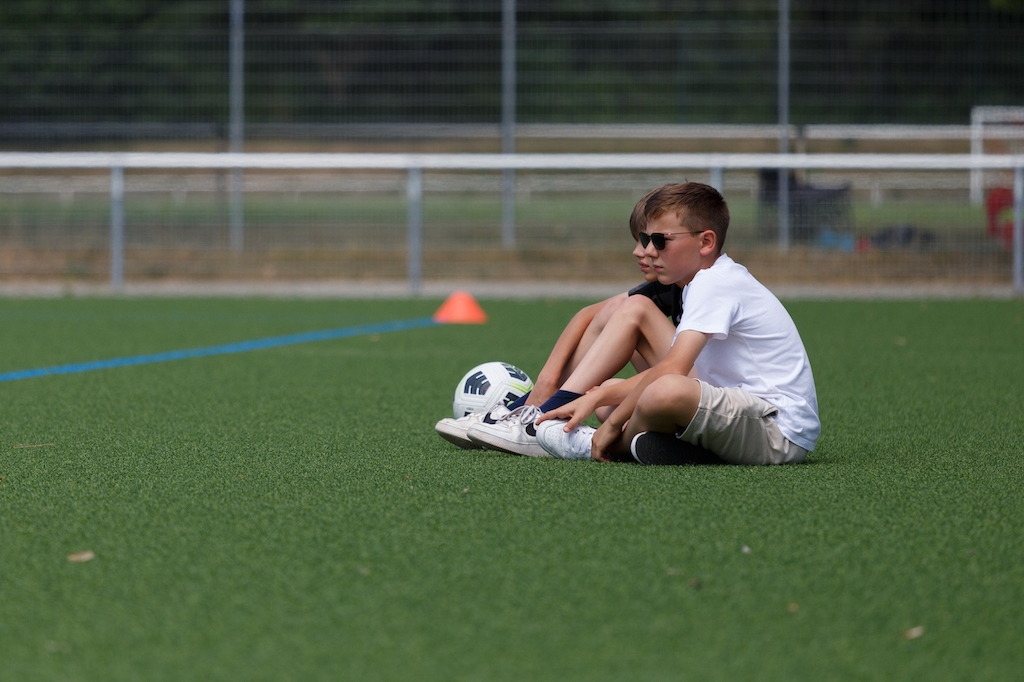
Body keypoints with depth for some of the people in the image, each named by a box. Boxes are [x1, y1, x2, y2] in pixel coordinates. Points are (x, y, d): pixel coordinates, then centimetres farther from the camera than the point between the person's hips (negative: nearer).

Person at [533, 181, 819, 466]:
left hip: (781, 430, -10)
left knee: (666, 393, -36)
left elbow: (671, 370, -25)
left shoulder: (715, 284, -15)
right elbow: (677, 372, 18)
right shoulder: (710, 281, 17)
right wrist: (596, 397, 9)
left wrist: (612, 424, -15)